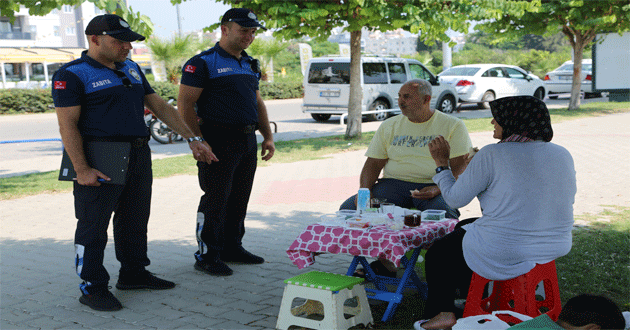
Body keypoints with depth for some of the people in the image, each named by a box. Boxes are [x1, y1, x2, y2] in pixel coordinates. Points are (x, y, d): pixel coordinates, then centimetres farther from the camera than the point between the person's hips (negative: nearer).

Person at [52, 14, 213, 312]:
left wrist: (192, 138, 10)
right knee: (93, 226, 0)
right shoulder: (71, 75, -7)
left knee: (135, 221, 15)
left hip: (138, 157, 7)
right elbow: (67, 124, -13)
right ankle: (92, 288, 10)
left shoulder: (131, 69, 14)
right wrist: (81, 169, -20)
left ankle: (134, 274, 30)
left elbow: (160, 106, 15)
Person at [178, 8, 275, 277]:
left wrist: (268, 136, 14)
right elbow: (185, 105, -12)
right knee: (215, 200, -3)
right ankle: (206, 255, 7)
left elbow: (258, 103, 23)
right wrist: (198, 142, -18)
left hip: (248, 141, 8)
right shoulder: (203, 63, -7)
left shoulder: (250, 65, 17)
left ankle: (232, 247, 26)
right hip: (219, 142, -7)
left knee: (239, 199, 13)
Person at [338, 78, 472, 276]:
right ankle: (386, 261, -6)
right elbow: (373, 164, 12)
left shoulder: (453, 126, 5)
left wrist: (438, 189, -22)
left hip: (434, 186, -3)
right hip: (394, 184, 3)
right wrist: (364, 191, -8)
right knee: (349, 209, -20)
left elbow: (460, 166, -3)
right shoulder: (389, 126, 16)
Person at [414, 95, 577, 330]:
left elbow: (455, 199, -10)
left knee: (437, 254, 22)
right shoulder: (562, 155, -1)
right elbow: (566, 201, 13)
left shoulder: (491, 155, -18)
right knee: (464, 228, 33)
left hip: (504, 256, -7)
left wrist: (441, 164, 5)